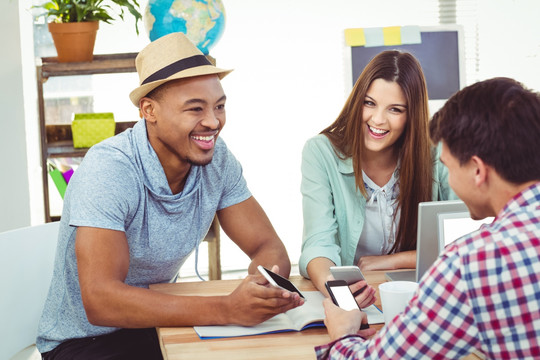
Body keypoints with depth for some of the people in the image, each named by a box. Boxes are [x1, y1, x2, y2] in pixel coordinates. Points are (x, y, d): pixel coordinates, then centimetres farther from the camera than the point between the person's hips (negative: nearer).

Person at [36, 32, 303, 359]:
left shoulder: (217, 157, -7)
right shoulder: (108, 169, -25)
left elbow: (269, 248, -2)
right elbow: (100, 302, -32)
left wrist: (265, 287, -27)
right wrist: (227, 310, -39)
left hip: (158, 327, 5)